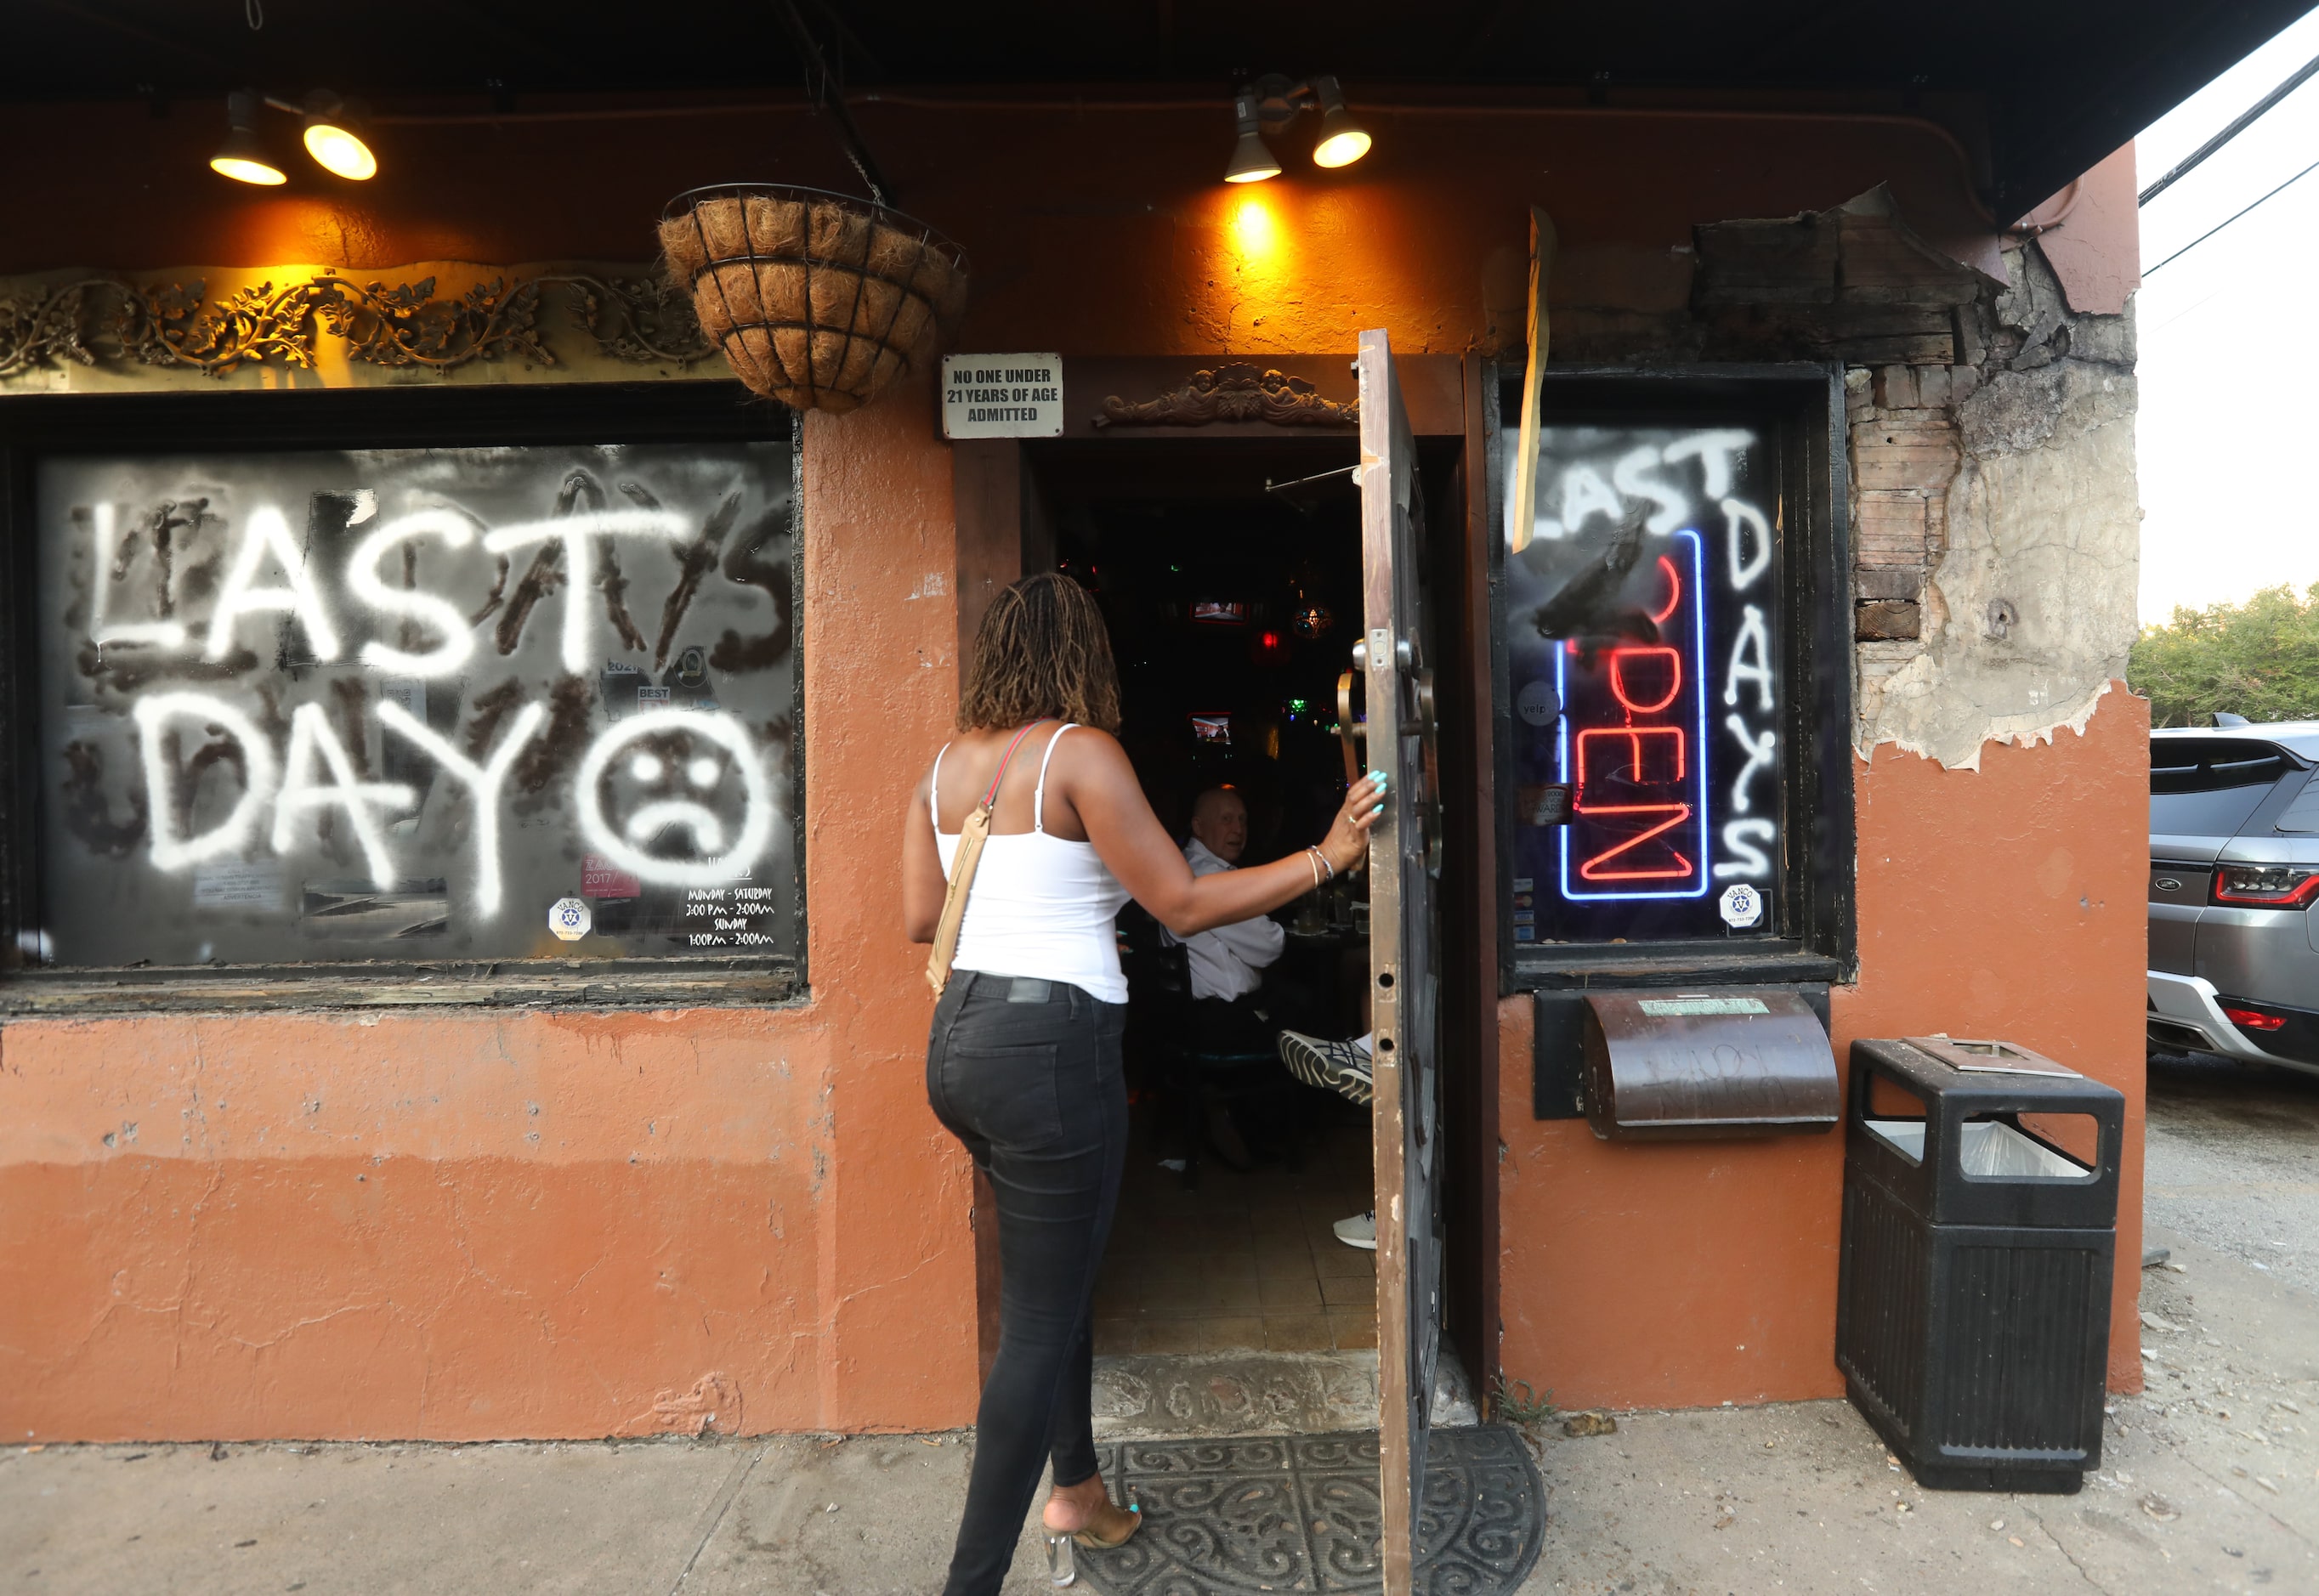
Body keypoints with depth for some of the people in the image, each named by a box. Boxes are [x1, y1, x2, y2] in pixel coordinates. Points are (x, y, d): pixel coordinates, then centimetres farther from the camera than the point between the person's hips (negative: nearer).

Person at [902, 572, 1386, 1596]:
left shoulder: (947, 763, 9)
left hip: (958, 1041, 8)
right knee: (1040, 1323, 7)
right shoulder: (1081, 752, -11)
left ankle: (1077, 1491, 44)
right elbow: (1183, 905, -11)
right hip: (1050, 1047, -8)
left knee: (1058, 1272, 25)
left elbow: (918, 917, 11)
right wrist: (1327, 857, -7)